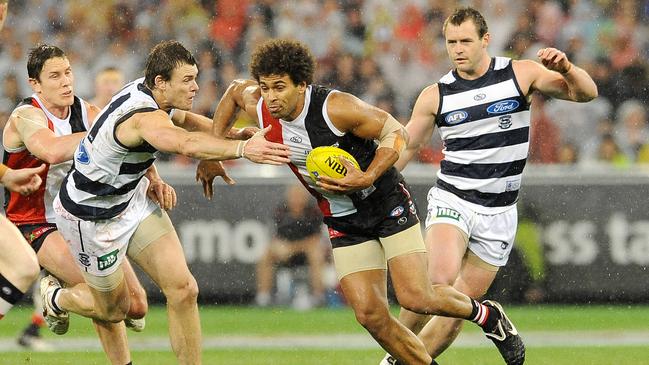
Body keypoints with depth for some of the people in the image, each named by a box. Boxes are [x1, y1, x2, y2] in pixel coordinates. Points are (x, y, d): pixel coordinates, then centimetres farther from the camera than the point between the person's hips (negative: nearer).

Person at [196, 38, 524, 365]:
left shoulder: (336, 108, -26)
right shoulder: (259, 109, -11)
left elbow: (396, 132, -16)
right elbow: (234, 90, 13)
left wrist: (367, 178, -29)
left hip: (387, 203, -5)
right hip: (343, 223, 5)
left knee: (416, 299, -15)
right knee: (370, 315, -9)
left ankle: (484, 314, 14)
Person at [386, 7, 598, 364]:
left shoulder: (521, 74, -1)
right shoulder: (436, 95, 0)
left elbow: (585, 93, -3)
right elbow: (405, 146, 12)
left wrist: (565, 68, -24)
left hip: (498, 214, 1)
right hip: (451, 201, -1)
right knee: (440, 278, -28)